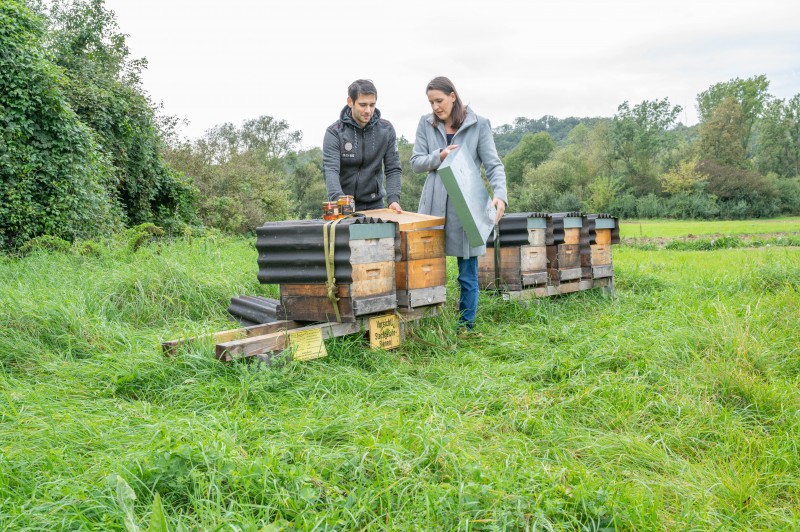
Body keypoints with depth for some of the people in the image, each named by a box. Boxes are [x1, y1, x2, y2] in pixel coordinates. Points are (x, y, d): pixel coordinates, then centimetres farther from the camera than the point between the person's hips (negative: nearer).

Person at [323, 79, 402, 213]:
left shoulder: (386, 129, -1)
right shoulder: (334, 132, -10)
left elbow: (392, 169, -1)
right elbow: (330, 170, -20)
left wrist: (393, 198, -17)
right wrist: (339, 201, -37)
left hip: (375, 203, 3)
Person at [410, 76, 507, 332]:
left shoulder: (478, 124, 0)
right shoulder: (426, 123, 7)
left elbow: (493, 164, -5)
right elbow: (416, 162, 6)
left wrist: (500, 194, -22)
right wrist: (439, 156, -14)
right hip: (434, 205, 2)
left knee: (468, 274, 4)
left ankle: (466, 325, 17)